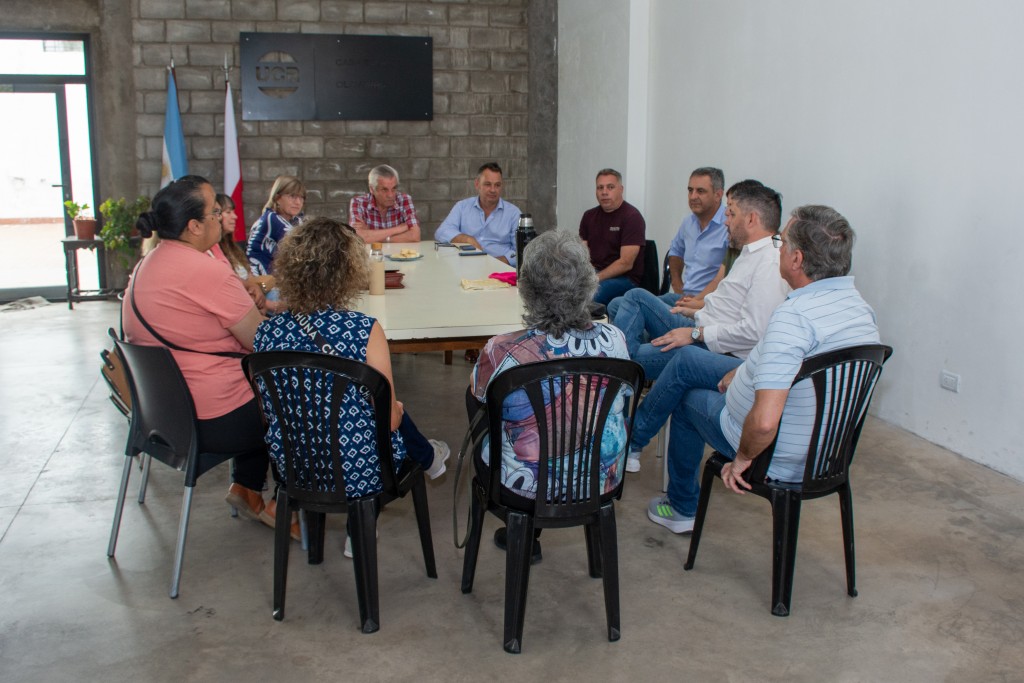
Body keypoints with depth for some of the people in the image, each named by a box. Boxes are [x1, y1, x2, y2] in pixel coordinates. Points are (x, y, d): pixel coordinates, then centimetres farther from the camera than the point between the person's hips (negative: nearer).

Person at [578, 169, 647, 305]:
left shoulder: (632, 217, -7)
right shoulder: (589, 216, 14)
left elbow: (625, 263, -14)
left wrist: (596, 278, -20)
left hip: (626, 278, -6)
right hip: (593, 273, 6)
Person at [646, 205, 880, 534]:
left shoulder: (794, 315, -33)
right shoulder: (861, 307, -4)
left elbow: (764, 421, -39)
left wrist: (743, 457, -20)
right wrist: (746, 371, 16)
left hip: (778, 459, -8)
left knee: (688, 398, 20)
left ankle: (682, 508, 36)